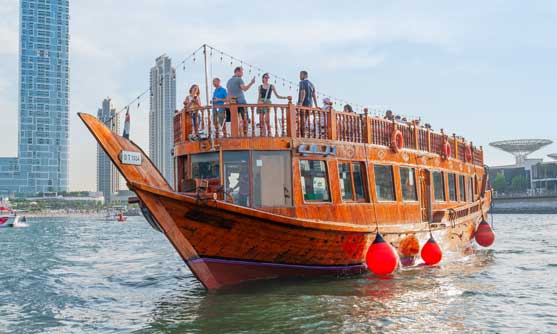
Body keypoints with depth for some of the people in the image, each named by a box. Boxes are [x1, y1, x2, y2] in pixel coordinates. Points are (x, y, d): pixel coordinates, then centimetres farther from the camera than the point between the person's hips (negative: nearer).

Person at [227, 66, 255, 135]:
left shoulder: (228, 81, 18)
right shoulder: (239, 79, -4)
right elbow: (245, 89, -18)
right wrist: (251, 83, -16)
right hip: (241, 102, -6)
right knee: (245, 119, -3)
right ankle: (245, 134, -8)